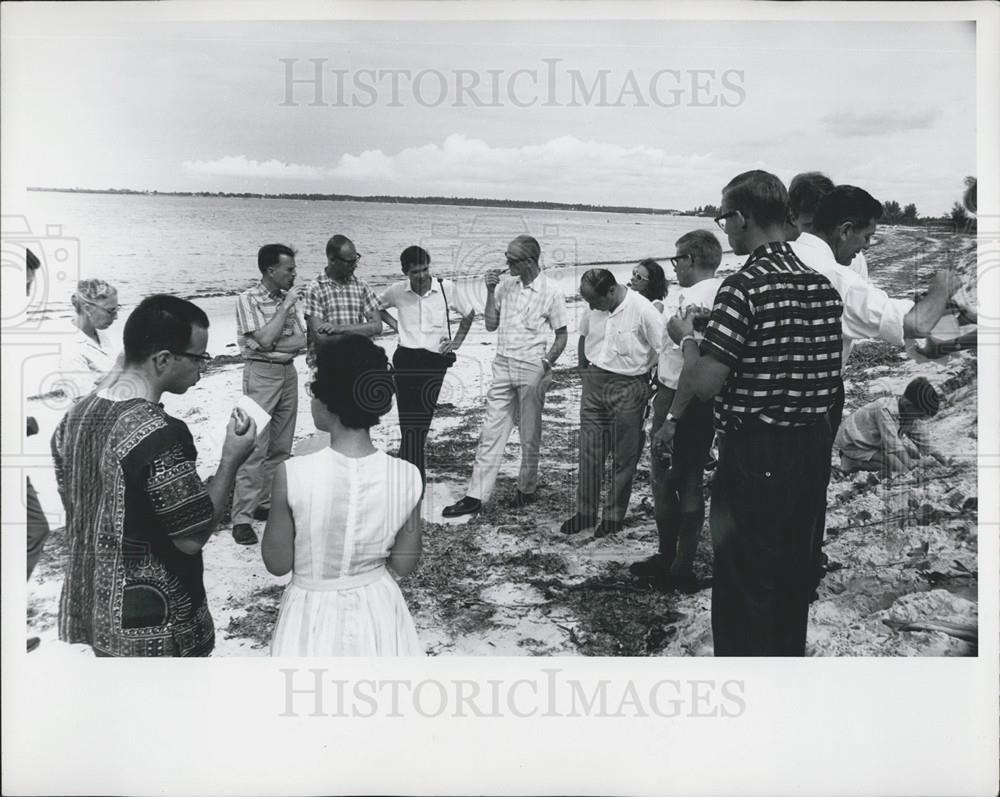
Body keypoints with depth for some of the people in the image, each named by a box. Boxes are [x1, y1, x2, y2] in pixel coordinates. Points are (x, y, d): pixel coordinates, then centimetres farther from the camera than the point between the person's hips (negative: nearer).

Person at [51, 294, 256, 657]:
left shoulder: (76, 415, 0)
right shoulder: (158, 433, -26)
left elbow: (74, 504, 11)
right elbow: (192, 538, -22)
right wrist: (231, 459, -15)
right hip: (154, 628, -8)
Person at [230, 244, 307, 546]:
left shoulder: (289, 297, 8)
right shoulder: (248, 299, -9)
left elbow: (301, 341, 1)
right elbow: (265, 339, -20)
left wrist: (272, 345, -16)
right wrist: (286, 305, -14)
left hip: (288, 373, 6)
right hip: (261, 374, -6)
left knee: (281, 448, 9)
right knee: (255, 448, -8)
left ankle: (267, 504, 20)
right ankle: (242, 517, -4)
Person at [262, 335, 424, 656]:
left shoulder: (293, 474, -23)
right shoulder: (406, 476, -15)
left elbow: (277, 562, -10)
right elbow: (405, 564, -3)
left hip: (315, 616, -2)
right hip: (378, 612, 2)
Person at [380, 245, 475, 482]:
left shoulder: (446, 288, -2)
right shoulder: (397, 291, 0)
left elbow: (469, 314, 13)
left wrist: (456, 342, 8)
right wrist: (395, 324, 6)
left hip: (436, 360, 0)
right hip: (406, 359, 0)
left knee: (423, 420, 4)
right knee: (410, 422, -6)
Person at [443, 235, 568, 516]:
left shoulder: (551, 292, -7)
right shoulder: (505, 286, 6)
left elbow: (561, 337, -2)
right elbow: (491, 325, 8)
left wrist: (545, 365, -13)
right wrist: (490, 291, -2)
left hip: (531, 369, -4)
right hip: (503, 366, 4)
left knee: (529, 435, 8)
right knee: (491, 432, 3)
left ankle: (527, 489, 25)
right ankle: (475, 496, 6)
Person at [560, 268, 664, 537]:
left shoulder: (644, 311, -18)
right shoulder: (594, 310, -1)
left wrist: (651, 388, -7)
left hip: (628, 387, -5)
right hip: (594, 384, 5)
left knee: (623, 457, 5)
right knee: (589, 452, 8)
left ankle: (614, 516, 18)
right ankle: (585, 513, 19)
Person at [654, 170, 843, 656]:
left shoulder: (744, 287, -17)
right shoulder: (824, 287, 6)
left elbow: (704, 383, -20)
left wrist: (686, 338, 1)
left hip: (755, 453, -7)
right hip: (814, 449, 8)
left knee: (743, 585, 5)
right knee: (794, 578, 19)